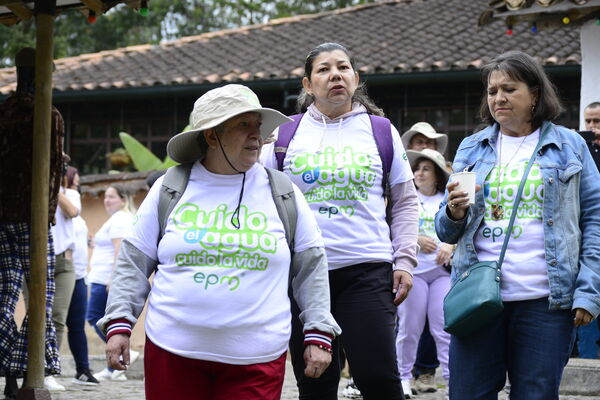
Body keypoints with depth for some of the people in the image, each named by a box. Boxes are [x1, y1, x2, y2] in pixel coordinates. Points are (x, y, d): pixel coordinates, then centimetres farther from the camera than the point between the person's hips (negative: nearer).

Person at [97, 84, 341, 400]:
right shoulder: (169, 189, 6)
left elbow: (311, 267, 10)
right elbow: (134, 263, 9)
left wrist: (319, 334, 4)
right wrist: (119, 325, 2)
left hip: (256, 360, 0)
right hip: (172, 351, 0)